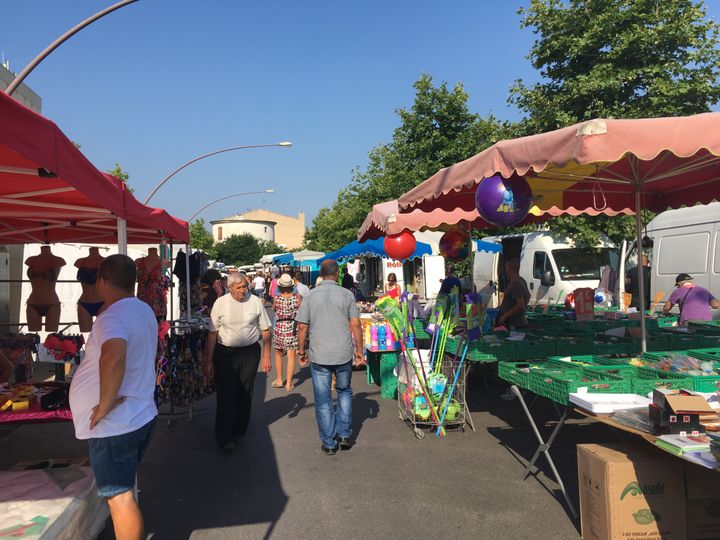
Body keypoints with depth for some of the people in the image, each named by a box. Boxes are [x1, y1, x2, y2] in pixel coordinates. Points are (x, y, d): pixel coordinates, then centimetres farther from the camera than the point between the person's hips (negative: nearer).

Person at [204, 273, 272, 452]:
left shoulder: (255, 302, -2)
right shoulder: (220, 303, -3)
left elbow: (265, 330, 4)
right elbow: (212, 333, -1)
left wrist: (266, 356, 0)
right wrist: (208, 361, -2)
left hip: (250, 352, 1)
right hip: (224, 353, -1)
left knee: (245, 395, 10)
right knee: (226, 395, -3)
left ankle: (238, 433, 26)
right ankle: (225, 438, 6)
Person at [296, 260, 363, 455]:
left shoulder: (310, 296, -1)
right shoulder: (346, 294, -3)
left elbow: (302, 327, -2)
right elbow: (355, 324, -5)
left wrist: (301, 351, 10)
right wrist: (359, 349, 6)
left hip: (319, 355, 0)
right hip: (344, 353, 1)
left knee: (323, 399, 8)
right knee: (344, 392, 22)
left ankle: (329, 443, 16)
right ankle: (345, 435, 20)